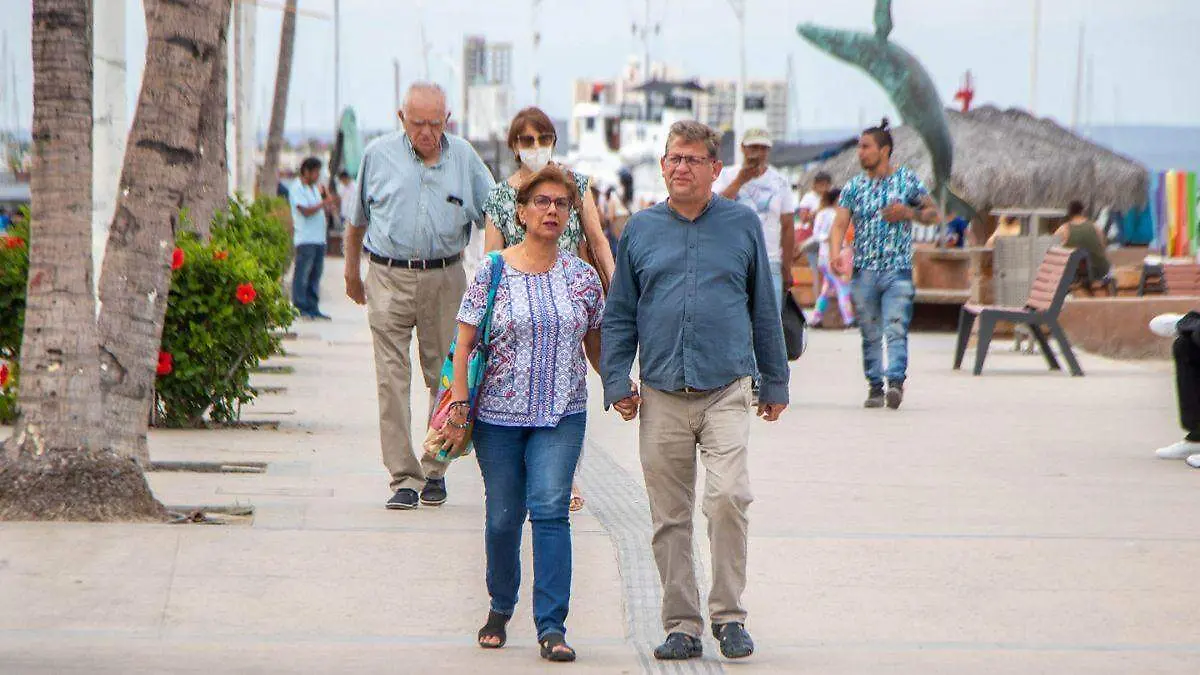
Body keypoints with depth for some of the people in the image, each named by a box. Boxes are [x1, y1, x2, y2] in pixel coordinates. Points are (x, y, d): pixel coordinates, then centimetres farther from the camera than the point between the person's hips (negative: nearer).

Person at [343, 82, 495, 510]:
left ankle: (435, 470, 19)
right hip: (389, 278, -1)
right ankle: (403, 478, -5)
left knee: (445, 378, 5)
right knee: (392, 381, -6)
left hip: (445, 279, 1)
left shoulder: (464, 157, 5)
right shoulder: (378, 155, 5)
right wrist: (352, 272, 21)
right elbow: (358, 219, 17)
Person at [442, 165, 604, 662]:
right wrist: (459, 404, -9)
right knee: (503, 516, 6)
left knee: (551, 510, -13)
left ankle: (552, 626, -12)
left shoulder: (582, 277, 6)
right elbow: (465, 343, -2)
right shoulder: (492, 272, -1)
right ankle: (501, 607, 30)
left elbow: (595, 343, 18)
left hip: (562, 416, 1)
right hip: (499, 414, -1)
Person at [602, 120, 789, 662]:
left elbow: (765, 309, 13)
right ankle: (682, 624, 14)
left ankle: (729, 616, -4)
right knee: (670, 516, 4)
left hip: (726, 390, -2)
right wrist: (616, 381, 4)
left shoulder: (742, 224, 6)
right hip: (661, 395, 2)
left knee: (728, 497, -18)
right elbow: (619, 314, 14)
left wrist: (775, 382, 15)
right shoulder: (641, 229, 9)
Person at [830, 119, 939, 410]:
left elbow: (933, 214, 10)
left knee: (896, 329, -16)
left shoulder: (907, 179, 5)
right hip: (864, 272, 3)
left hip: (898, 270, -3)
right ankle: (875, 386, 14)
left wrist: (909, 213, -10)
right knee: (870, 334, 6)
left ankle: (896, 381, -27)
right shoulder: (853, 187, 10)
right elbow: (840, 224, 1)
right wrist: (835, 253, -19)